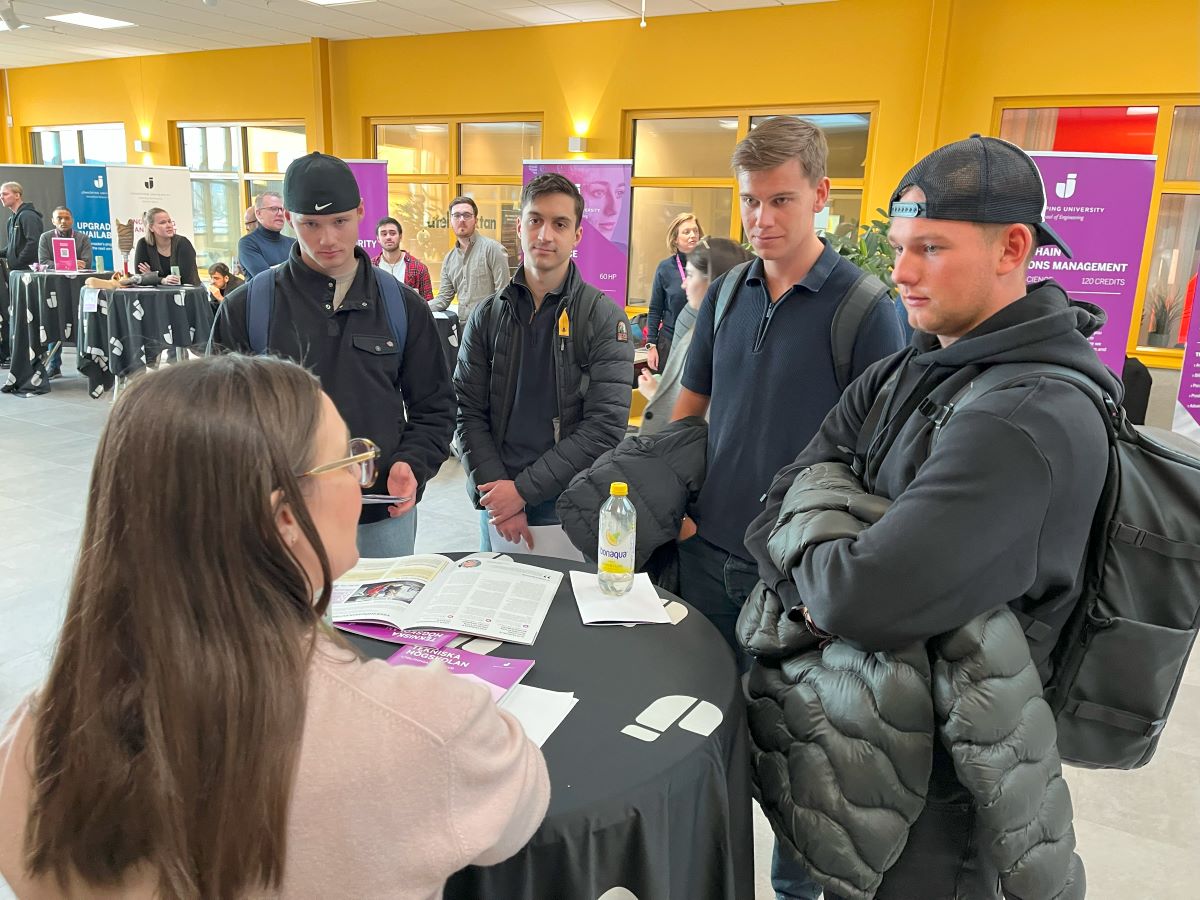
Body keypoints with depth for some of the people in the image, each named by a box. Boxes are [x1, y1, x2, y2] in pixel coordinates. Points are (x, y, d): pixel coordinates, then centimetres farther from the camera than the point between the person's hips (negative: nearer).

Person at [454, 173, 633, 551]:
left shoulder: (605, 317, -6)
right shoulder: (487, 316, 4)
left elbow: (605, 428, -13)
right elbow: (468, 414, 1)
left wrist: (523, 488, -15)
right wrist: (495, 489, -13)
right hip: (497, 505, 3)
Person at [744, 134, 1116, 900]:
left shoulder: (1034, 420, -28)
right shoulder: (907, 374, 0)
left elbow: (862, 602, -36)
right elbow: (790, 494, -1)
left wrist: (803, 559, -15)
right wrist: (824, 565, -20)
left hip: (934, 775, -7)